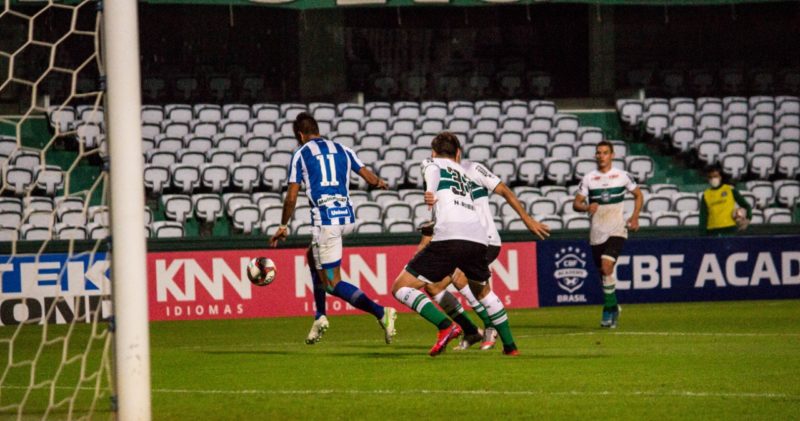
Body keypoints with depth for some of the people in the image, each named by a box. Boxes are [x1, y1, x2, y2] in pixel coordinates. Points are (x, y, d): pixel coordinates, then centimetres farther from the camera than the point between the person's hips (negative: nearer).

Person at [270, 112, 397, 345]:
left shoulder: (300, 154, 4)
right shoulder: (341, 150, 15)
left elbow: (291, 197, 1)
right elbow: (371, 178, 13)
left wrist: (283, 227, 15)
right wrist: (380, 183, 37)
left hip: (325, 219, -6)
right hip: (347, 217, 6)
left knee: (332, 283, -3)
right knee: (313, 256, 31)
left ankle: (381, 312, -22)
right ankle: (320, 316, 26)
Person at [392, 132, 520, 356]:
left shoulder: (431, 164, 18)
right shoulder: (464, 173, 35)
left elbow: (432, 172, -4)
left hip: (449, 236, -6)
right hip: (478, 238, 6)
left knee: (401, 287, 1)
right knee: (482, 291, 33)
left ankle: (446, 325, -17)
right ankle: (509, 345, 33)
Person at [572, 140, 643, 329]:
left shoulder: (622, 176, 1)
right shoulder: (588, 179, 3)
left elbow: (638, 195, 14)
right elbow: (576, 203, 2)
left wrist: (635, 217, 1)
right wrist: (586, 207, -21)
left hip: (616, 230, -3)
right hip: (597, 232, 3)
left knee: (607, 266, -21)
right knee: (603, 272, 8)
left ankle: (609, 310, -15)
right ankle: (613, 308, 28)